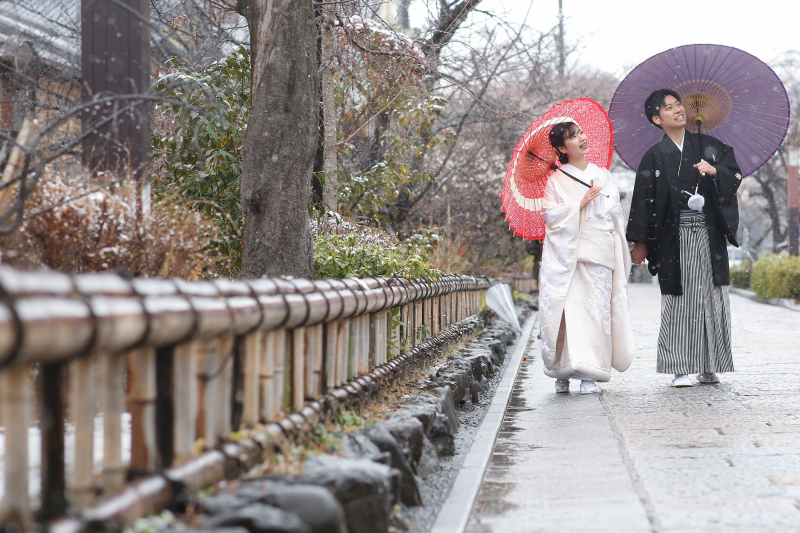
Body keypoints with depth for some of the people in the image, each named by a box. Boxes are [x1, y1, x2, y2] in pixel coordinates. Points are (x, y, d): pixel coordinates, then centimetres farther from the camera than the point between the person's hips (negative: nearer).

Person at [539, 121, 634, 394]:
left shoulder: (603, 176, 15)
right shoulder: (556, 180, 8)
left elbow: (615, 216, 17)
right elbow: (550, 215, -1)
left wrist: (621, 254, 13)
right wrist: (579, 204, -9)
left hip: (597, 255, 2)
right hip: (564, 256, -2)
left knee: (594, 309, -7)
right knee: (565, 311, -9)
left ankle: (589, 374, -6)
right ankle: (562, 372, -2)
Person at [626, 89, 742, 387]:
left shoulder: (709, 145, 12)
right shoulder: (654, 157, 6)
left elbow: (735, 175, 10)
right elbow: (643, 200, 3)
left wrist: (714, 171, -11)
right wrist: (640, 242, -2)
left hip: (709, 233, 2)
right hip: (674, 236, -2)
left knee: (711, 298, -1)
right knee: (679, 300, -5)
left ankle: (708, 367, 5)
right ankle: (680, 369, -1)